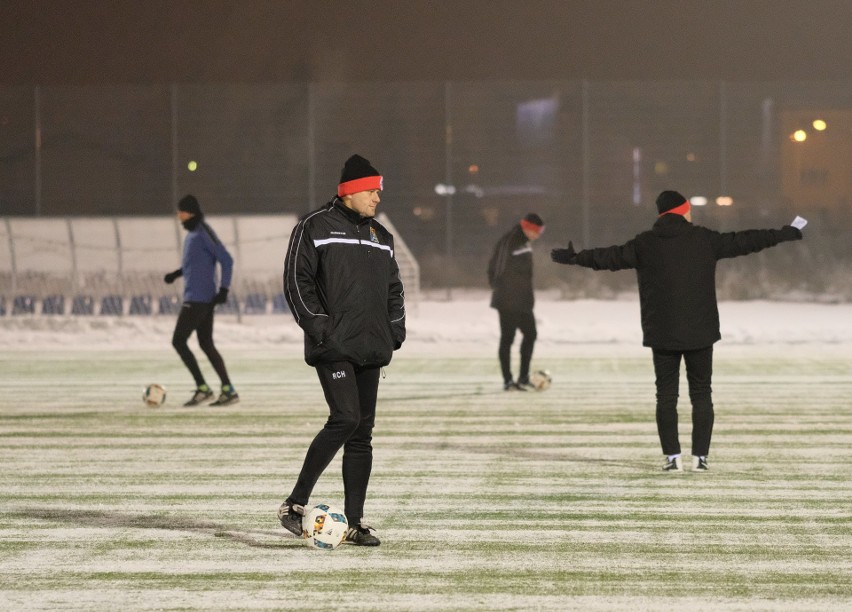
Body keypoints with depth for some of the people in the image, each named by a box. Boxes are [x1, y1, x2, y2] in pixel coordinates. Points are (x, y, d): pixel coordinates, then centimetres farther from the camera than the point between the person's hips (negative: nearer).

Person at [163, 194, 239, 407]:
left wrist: (224, 289, -20)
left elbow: (226, 260, -18)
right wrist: (177, 273, 20)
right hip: (205, 299, 10)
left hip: (198, 299, -10)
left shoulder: (203, 234, -15)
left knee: (178, 341, -6)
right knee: (206, 344, 10)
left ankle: (202, 387, -5)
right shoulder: (192, 233, 14)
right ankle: (228, 390, 8)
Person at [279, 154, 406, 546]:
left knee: (362, 433, 5)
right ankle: (295, 504, -10)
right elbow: (297, 279, -7)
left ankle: (355, 522, 9)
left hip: (370, 350, 7)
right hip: (333, 346, -7)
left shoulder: (381, 237, 18)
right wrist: (317, 325, -14)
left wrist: (395, 328, 12)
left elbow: (393, 288, 27)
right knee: (345, 418, -20)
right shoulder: (315, 227, -2)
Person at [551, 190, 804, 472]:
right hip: (700, 333, 0)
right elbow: (743, 241, 3)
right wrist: (785, 234, 14)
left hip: (662, 334, 1)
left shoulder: (644, 244, 0)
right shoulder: (704, 239, -2)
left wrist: (573, 257, 21)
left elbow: (608, 257, 6)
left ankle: (672, 457, 1)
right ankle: (700, 456, 3)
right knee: (701, 394, 8)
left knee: (666, 395, 6)